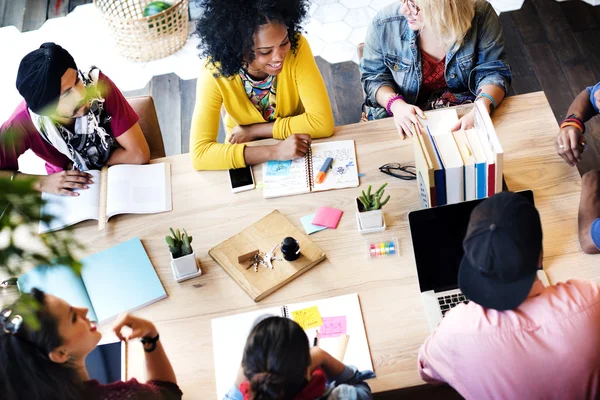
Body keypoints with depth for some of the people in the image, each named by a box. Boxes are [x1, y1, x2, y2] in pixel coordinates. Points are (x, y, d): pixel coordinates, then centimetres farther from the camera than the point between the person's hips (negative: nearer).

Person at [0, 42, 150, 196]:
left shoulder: (97, 85, -27)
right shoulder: (23, 124, -25)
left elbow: (138, 154, -25)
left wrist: (78, 165, -17)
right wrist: (41, 182, -28)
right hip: (69, 191, 1)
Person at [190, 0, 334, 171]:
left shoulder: (296, 46, -22)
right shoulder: (215, 71, -24)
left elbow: (322, 122, -22)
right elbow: (199, 152, -29)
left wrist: (254, 130, -20)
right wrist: (273, 151, -37)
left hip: (299, 155, 0)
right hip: (248, 163, 0)